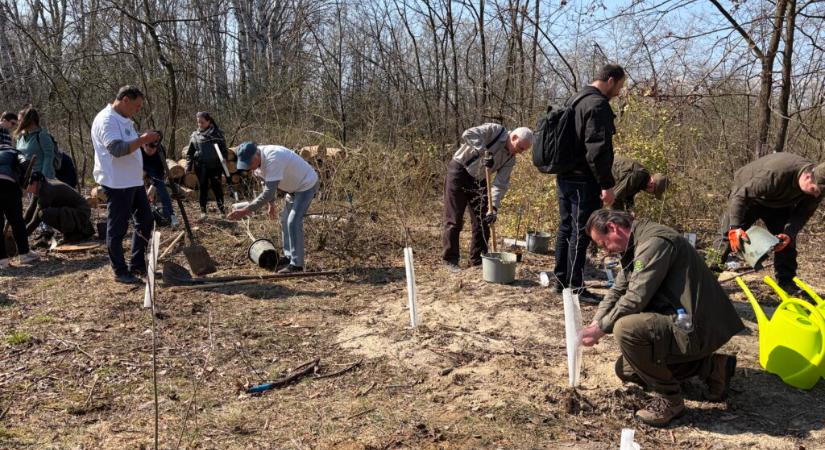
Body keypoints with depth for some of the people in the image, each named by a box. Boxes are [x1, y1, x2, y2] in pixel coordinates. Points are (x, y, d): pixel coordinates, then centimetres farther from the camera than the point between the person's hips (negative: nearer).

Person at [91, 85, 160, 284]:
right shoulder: (106, 120, -15)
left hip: (134, 181, 10)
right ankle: (120, 271, 10)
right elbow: (116, 148, -27)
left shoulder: (124, 120, 16)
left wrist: (145, 148, 8)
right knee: (117, 228, 0)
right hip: (117, 183, -10)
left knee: (145, 221, 14)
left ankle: (137, 265, 24)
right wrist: (142, 140, -25)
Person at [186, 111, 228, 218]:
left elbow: (223, 148, 3)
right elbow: (190, 153, 10)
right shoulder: (195, 135, 7)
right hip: (201, 167, 2)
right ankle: (203, 210, 15)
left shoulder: (216, 133, 1)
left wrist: (224, 158, -12)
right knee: (202, 187, 7)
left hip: (215, 165, -2)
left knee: (217, 186, 0)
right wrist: (188, 167, 4)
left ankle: (221, 207, 12)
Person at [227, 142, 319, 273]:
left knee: (293, 222, -16)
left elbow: (269, 192, -38)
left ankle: (296, 264, -12)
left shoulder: (273, 159, -36)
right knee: (285, 220, 15)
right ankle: (289, 255, 27)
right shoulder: (257, 160, -8)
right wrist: (271, 203, 13)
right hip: (294, 186, 10)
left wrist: (246, 211, -38)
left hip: (307, 184, -9)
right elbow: (266, 182, 12)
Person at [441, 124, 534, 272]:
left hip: (478, 179, 7)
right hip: (459, 171, -7)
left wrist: (494, 206, -22)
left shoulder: (510, 159, -1)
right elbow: (468, 134, -30)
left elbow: (501, 184, -8)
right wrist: (485, 153, -37)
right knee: (454, 219, -6)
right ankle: (450, 260, 0)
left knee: (483, 220, 4)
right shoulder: (494, 130, -16)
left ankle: (478, 259, 14)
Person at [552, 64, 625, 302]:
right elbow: (597, 149, -22)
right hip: (583, 181, -9)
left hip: (564, 177, 10)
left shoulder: (575, 99, 16)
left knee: (565, 229, 15)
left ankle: (560, 280, 23)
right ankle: (576, 288, 1)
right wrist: (607, 184, -18)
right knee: (580, 233, -4)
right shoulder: (598, 104, -15)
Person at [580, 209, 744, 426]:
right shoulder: (635, 246, 13)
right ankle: (710, 366, 17)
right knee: (625, 370, 15)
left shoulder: (654, 241, -20)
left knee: (626, 329, -31)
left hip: (697, 329, -11)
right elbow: (617, 292, 16)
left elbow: (635, 300, -25)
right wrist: (594, 324, 2)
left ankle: (669, 398, -9)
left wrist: (601, 329, -15)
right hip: (681, 322, 11)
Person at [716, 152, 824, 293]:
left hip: (778, 204, 5)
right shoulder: (774, 175, -45)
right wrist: (735, 227, -50)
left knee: (787, 240, -6)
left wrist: (789, 234, -33)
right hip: (748, 196, -5)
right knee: (729, 237, -10)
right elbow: (739, 197, -41)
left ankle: (786, 281, 4)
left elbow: (802, 214, -13)